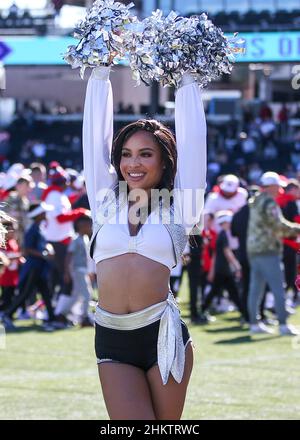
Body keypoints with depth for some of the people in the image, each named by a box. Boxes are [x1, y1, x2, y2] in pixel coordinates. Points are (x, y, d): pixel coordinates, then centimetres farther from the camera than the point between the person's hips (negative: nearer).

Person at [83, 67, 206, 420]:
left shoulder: (176, 207, 5)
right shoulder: (106, 202, 10)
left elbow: (192, 137, 7)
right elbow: (95, 135, 12)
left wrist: (186, 80, 14)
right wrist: (100, 73, 16)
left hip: (163, 333, -1)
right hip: (112, 338, 1)